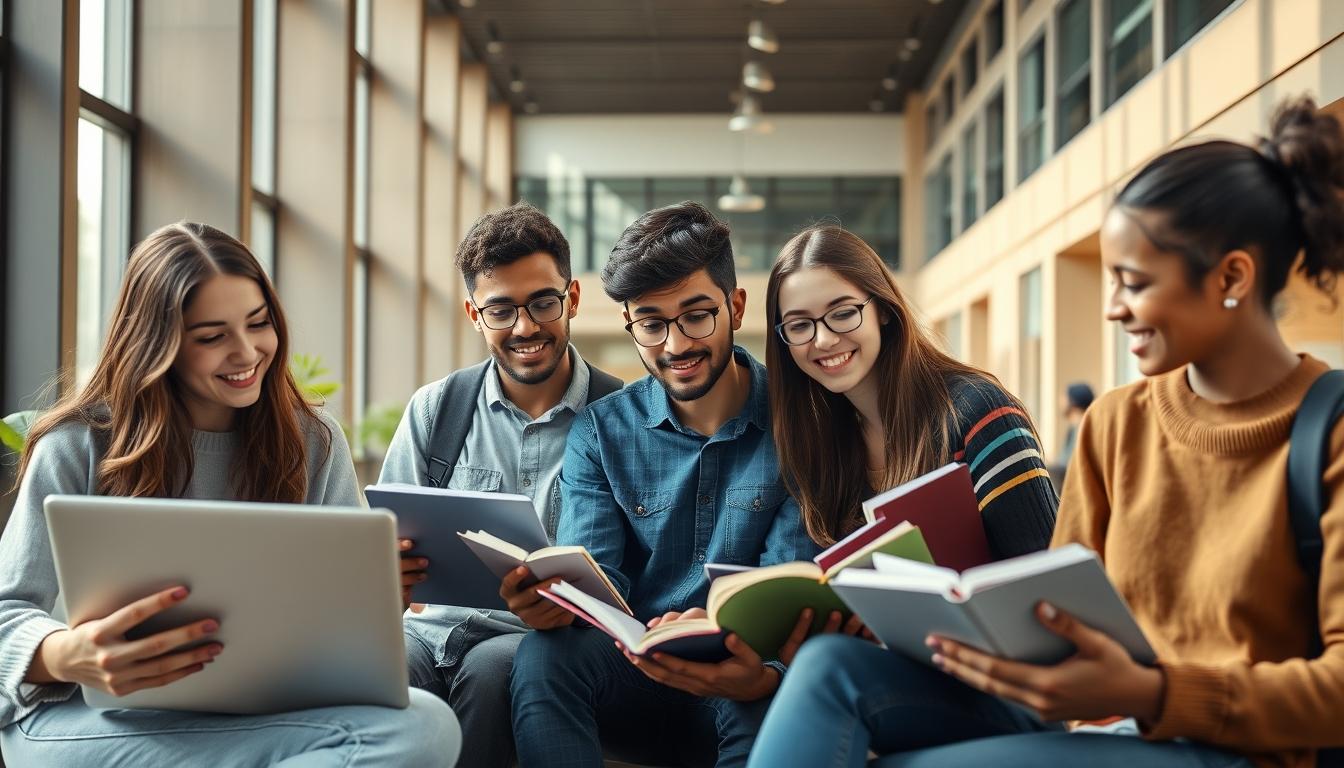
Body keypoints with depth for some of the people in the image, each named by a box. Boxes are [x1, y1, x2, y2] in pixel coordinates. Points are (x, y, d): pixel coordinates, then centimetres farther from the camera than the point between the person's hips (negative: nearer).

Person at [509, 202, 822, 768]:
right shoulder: (600, 432, 5)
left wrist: (761, 675, -33)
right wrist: (554, 602, -30)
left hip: (744, 687, -2)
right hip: (636, 673, 3)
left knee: (775, 702, -37)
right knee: (546, 653, -29)